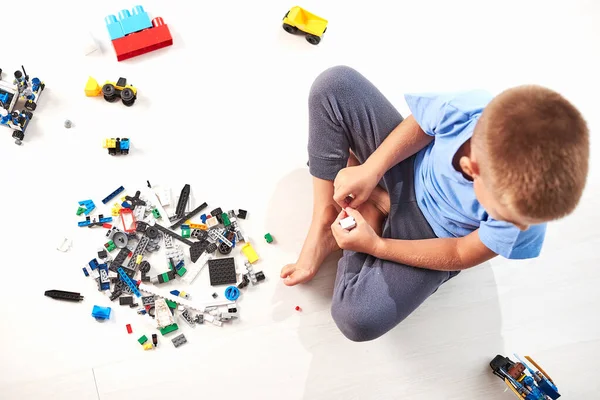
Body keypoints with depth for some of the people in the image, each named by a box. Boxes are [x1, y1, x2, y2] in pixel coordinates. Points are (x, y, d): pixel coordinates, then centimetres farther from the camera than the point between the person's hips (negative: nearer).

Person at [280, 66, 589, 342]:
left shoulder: (523, 206, -34)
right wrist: (370, 170, -20)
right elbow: (420, 126, -9)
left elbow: (461, 255, -17)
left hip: (434, 234, -2)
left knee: (358, 319, -25)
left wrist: (375, 245, -19)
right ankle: (325, 223, -7)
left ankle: (371, 214, 2)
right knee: (335, 84, -18)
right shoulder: (467, 109, -35)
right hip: (405, 167, 2)